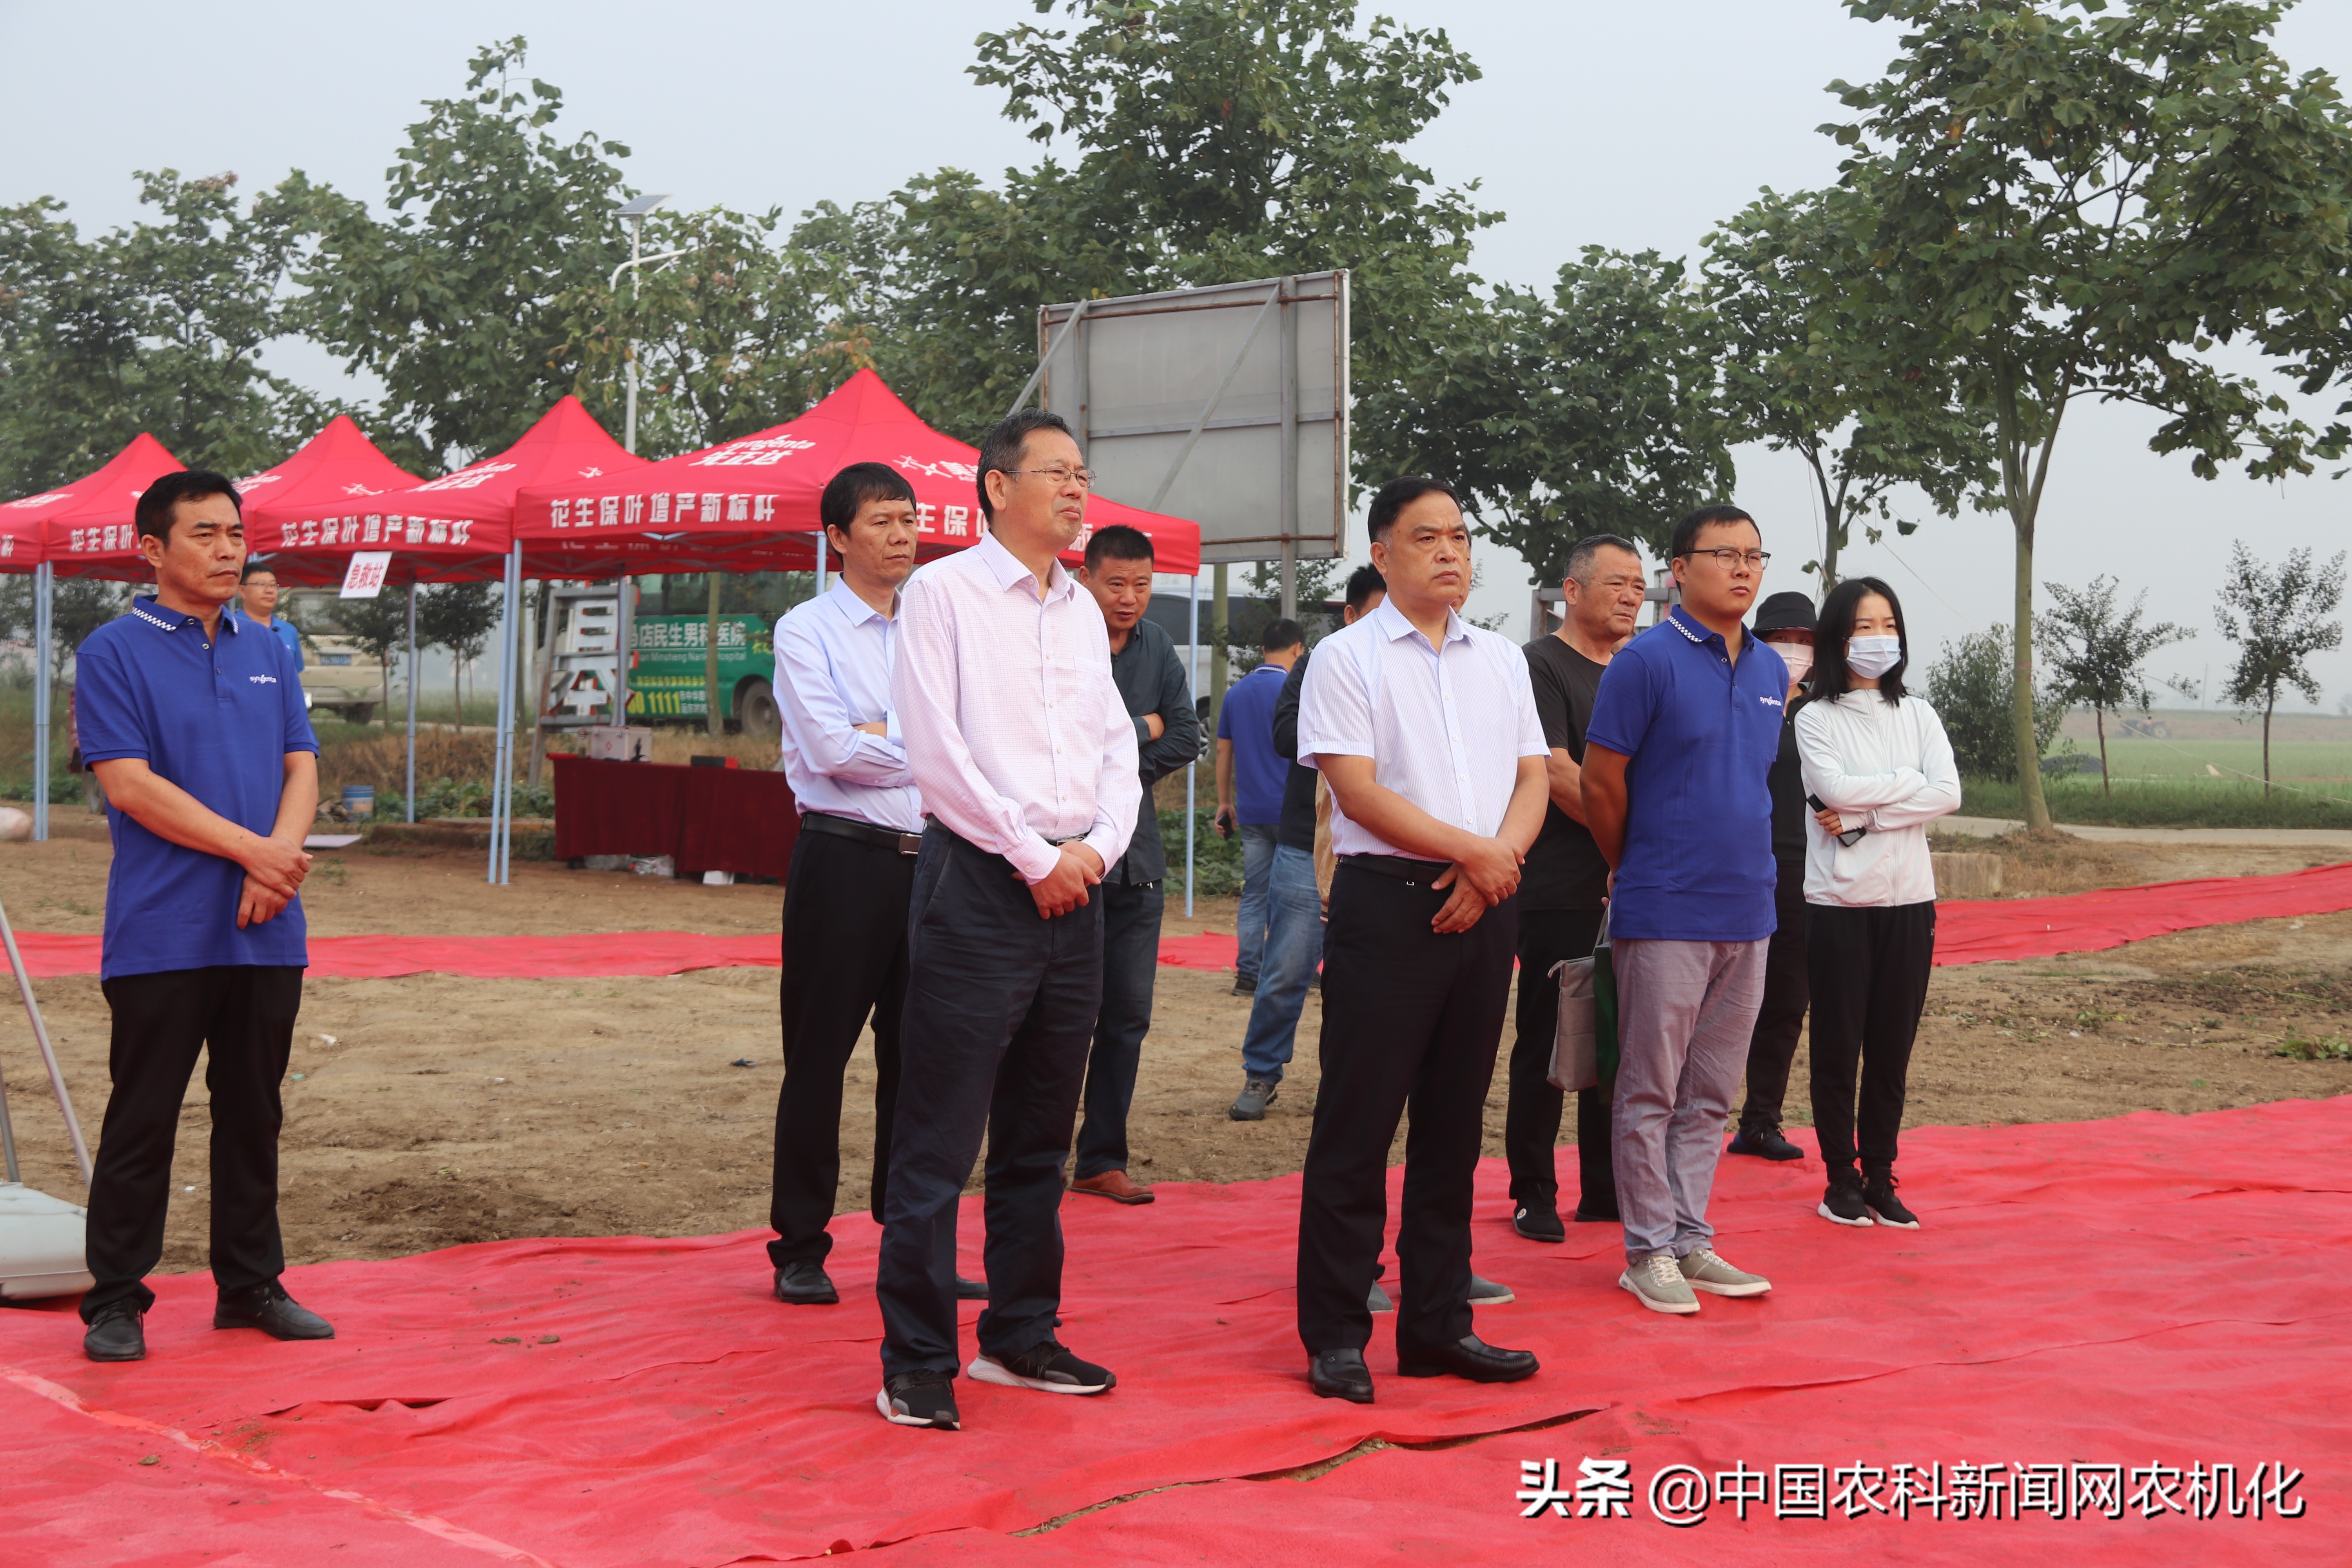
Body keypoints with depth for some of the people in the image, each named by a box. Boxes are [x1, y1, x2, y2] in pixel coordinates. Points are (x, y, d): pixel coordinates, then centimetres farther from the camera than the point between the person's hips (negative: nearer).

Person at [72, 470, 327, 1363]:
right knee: (143, 1121, 0)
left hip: (267, 934, 5)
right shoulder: (114, 653, -4)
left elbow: (301, 767, 10)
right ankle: (116, 1300, 9)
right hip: (162, 939, -5)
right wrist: (251, 850, -14)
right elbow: (130, 786, -12)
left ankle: (251, 1283, 22)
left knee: (254, 1115, 11)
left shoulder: (267, 653, 14)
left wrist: (280, 856, -10)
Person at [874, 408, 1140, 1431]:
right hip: (980, 885, -7)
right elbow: (936, 751, -11)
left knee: (1039, 1141, 13)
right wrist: (1036, 857, -11)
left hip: (1074, 890, 7)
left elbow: (1118, 747, 16)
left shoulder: (1082, 609, 17)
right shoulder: (944, 591, -3)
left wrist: (1097, 848, -2)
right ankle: (916, 1365, 0)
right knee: (938, 1144, -5)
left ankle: (1021, 1337, 23)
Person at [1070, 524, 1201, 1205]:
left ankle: (1102, 1160, 18)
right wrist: (1141, 729, -6)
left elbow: (1186, 738, 9)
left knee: (1127, 1015, 8)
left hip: (1136, 857, 6)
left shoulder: (1157, 645, 11)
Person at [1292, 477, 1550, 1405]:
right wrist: (1472, 849, -14)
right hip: (1387, 901, -6)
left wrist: (1496, 863, -7)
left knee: (1455, 1123, 11)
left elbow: (1531, 778, 11)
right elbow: (1358, 791, -11)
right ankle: (1335, 1336, 5)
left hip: (1483, 907, 6)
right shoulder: (1347, 659, -2)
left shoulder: (1501, 660, 15)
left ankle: (1437, 1323, 19)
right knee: (1357, 1124, -3)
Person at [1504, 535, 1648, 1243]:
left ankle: (1605, 1188, 19)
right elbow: (1555, 773, -15)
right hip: (1561, 892, -7)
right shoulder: (1541, 665, -5)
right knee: (1546, 1044, -1)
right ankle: (1534, 1194, 7)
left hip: (1631, 890, 7)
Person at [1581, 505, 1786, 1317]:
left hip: (1748, 910, 6)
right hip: (1665, 915, -6)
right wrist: (1637, 872, 4)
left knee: (1710, 1095, 12)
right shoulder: (1647, 661, -10)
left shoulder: (1771, 670, 11)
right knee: (1651, 1091, 1)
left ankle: (1692, 1240, 20)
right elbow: (1601, 784, -7)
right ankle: (1649, 1251, 9)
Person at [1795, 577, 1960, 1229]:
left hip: (1908, 900, 3)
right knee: (1838, 1048, 2)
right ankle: (1841, 1181, 12)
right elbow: (1836, 788, -16)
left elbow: (1949, 795, -4)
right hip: (1838, 901, -3)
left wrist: (1864, 816, -12)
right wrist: (1909, 782, -6)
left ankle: (1880, 1180, 15)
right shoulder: (1816, 718, 0)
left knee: (1892, 1051, 5)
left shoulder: (1917, 714, 9)